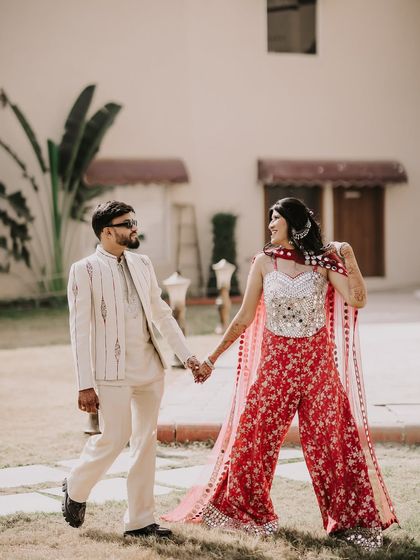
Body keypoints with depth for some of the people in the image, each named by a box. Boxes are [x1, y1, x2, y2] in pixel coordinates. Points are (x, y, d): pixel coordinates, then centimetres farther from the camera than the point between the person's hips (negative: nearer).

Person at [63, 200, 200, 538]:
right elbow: (80, 330, -9)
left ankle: (139, 521, 17)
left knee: (146, 442, 8)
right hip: (113, 371, -6)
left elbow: (161, 313, 16)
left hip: (151, 367, 6)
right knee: (114, 441, -4)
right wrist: (85, 385, -13)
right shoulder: (85, 270, -7)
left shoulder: (142, 263, 10)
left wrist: (186, 355, 7)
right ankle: (76, 489, 26)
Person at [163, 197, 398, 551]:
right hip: (275, 362, 2)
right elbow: (244, 318, 6)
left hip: (317, 362, -1)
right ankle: (247, 511, 25)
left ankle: (349, 521, 15)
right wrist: (212, 358, 6)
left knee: (331, 441, 1)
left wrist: (350, 259, -23)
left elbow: (357, 301, -13)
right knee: (253, 438, 5)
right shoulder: (264, 262, 1)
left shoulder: (323, 261, -3)